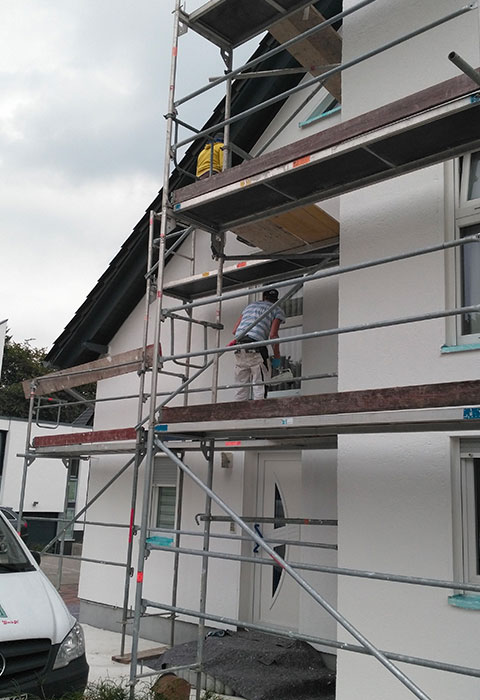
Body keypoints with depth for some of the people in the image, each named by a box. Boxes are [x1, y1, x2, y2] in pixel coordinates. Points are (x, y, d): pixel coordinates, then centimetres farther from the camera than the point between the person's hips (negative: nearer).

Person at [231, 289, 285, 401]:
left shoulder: (250, 305, 28)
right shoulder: (277, 310, 13)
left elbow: (234, 330, 20)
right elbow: (273, 335, -2)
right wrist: (277, 357, 5)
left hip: (239, 347, 5)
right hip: (256, 345, -5)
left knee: (241, 385, 9)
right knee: (260, 383, -1)